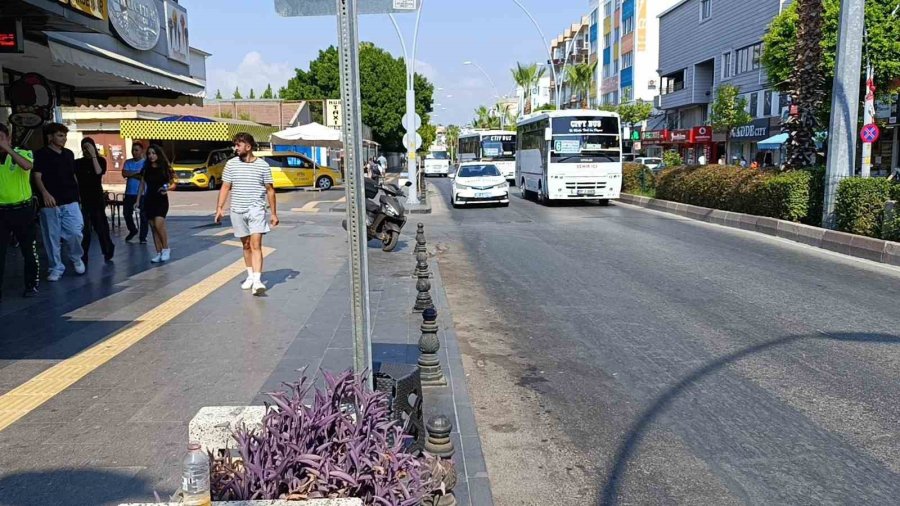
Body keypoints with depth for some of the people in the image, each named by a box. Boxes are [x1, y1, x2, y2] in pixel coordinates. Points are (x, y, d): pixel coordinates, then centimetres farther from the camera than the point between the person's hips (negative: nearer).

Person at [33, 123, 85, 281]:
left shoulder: (69, 154, 14)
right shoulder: (41, 154, -1)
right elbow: (37, 176, -9)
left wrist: (77, 194, 21)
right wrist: (45, 193, -26)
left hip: (70, 202, 3)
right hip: (50, 202, -3)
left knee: (75, 232, -5)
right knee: (52, 236, 2)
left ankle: (77, 259, 21)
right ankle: (56, 268, 13)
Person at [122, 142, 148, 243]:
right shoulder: (128, 162, 10)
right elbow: (124, 173, -5)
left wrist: (131, 174, -9)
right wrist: (138, 172, -11)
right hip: (129, 193, 5)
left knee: (143, 215, -2)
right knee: (127, 213, 12)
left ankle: (143, 237, 6)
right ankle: (133, 230, 35)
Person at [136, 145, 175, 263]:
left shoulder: (165, 168, -1)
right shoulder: (146, 169, 9)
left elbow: (173, 184, 2)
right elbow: (142, 185, 13)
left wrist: (168, 188, -19)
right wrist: (138, 200, 9)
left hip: (161, 200, -4)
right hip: (149, 200, 4)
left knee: (159, 224, -19)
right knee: (153, 227, 4)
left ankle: (166, 249, -3)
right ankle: (158, 253, 9)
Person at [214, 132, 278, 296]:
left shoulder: (262, 165, 0)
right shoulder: (231, 164, 6)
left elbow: (270, 190, 4)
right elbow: (225, 187, 9)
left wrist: (273, 213, 3)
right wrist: (220, 207, -2)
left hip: (256, 209, -3)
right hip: (237, 210, 3)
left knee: (256, 244, -13)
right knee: (246, 245, 12)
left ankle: (257, 280, -19)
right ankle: (250, 276, 24)